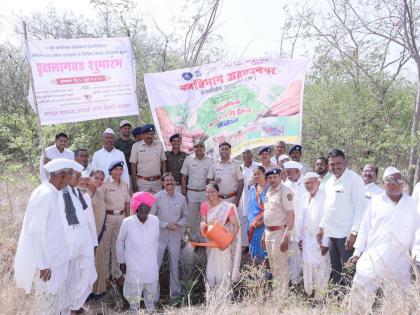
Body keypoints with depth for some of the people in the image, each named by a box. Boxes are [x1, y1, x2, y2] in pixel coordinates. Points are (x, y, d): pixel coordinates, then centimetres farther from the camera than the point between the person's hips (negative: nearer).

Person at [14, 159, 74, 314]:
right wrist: (44, 264, -21)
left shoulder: (51, 193, 6)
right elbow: (36, 231, -25)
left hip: (52, 259, 9)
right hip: (46, 262, -9)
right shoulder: (45, 195, -23)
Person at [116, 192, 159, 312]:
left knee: (151, 294, 18)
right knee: (134, 295, 12)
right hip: (133, 266, -2)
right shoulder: (127, 222, -18)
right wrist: (121, 261, 3)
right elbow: (120, 241, -2)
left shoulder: (155, 220, -10)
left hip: (151, 266, 3)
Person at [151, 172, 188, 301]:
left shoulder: (181, 198, 1)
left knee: (175, 264, 15)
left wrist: (179, 224, -10)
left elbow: (185, 216, 10)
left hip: (176, 236, 3)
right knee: (155, 265, -3)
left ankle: (175, 291, 31)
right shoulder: (157, 197, -8)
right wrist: (166, 225, -15)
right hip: (160, 236, -2)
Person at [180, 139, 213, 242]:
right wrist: (184, 192, 1)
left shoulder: (210, 161, 1)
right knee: (192, 217, 6)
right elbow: (183, 177, 6)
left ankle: (204, 239, 14)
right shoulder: (188, 160, 4)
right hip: (191, 192, 1)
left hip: (205, 192, -1)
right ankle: (194, 238, 20)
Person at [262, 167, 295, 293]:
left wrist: (286, 237, -23)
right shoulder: (269, 192, 11)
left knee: (281, 266, -2)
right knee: (273, 266, 18)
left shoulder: (285, 192, -14)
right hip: (269, 232, 9)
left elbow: (291, 215, -19)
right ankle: (276, 290, 31)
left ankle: (283, 293, 8)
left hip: (279, 231, -8)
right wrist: (264, 234, 17)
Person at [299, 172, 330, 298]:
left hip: (320, 241, -6)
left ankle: (321, 296, 9)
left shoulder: (325, 197, -13)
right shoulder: (305, 197, 10)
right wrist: (301, 237, 12)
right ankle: (309, 294, 21)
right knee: (307, 268, 11)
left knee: (321, 269, -2)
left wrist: (326, 243, -17)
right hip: (307, 240, 7)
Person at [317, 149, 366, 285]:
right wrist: (322, 227, 18)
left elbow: (359, 207, -14)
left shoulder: (354, 179, -10)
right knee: (335, 270, 15)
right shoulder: (329, 182, 14)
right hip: (331, 233, 8)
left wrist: (354, 232, -18)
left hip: (346, 234, -8)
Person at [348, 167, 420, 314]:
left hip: (399, 267, 1)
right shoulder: (375, 202, 3)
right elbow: (364, 228, 6)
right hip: (372, 262, -1)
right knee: (359, 299, 3)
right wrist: (357, 252, 4)